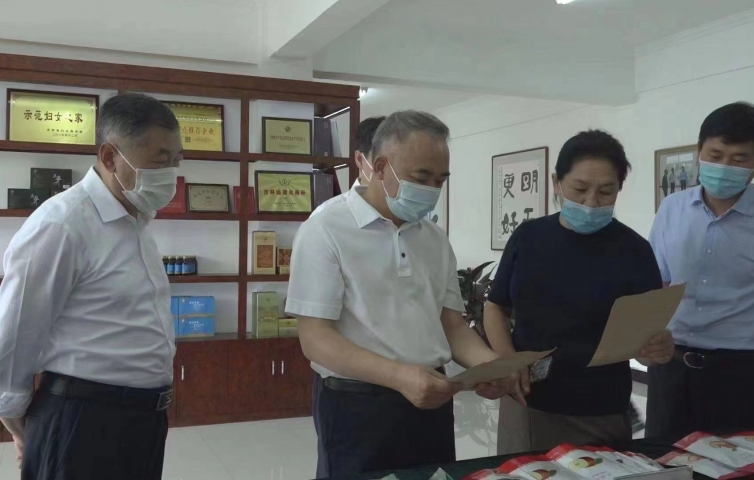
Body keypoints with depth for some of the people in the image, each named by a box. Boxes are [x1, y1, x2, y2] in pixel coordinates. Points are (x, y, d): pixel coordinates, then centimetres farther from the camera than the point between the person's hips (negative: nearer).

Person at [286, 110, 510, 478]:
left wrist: (489, 363, -10)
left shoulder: (436, 239, 9)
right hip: (357, 407, -6)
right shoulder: (325, 231, -10)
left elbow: (452, 324, 11)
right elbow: (315, 338, -16)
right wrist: (398, 375, -29)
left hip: (432, 403, 6)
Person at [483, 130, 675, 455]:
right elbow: (496, 307, 6)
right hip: (525, 402, 3)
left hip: (600, 414, -2)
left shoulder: (633, 250, -6)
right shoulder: (528, 237, 1)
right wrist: (508, 360, -11)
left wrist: (658, 350, -29)